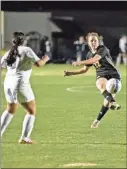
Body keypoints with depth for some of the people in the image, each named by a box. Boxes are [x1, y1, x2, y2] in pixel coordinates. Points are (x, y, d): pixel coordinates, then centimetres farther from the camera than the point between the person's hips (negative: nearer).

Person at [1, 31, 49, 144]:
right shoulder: (26, 50, -7)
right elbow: (39, 63, -12)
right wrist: (45, 59, 6)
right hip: (21, 84, -6)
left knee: (10, 110, 27)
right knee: (32, 111, 9)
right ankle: (25, 138, 1)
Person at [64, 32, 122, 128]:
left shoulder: (103, 49, -8)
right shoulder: (89, 54, 13)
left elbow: (95, 59, -26)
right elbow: (85, 69, 26)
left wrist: (80, 62, -35)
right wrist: (71, 73, 17)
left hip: (113, 75, -3)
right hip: (101, 76, 3)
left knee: (108, 100, -14)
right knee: (101, 84, -37)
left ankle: (98, 120, 7)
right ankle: (112, 102, -60)